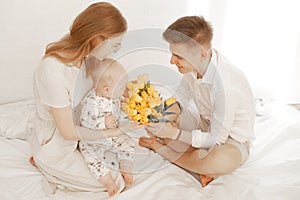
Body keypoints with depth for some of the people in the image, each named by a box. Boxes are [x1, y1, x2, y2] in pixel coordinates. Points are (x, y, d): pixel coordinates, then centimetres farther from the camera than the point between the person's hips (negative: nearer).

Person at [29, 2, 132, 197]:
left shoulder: (81, 53, -13)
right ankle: (49, 169, 11)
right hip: (56, 148, -7)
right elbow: (68, 132, -27)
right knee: (117, 184, 2)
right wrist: (114, 131, -21)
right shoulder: (53, 72, -37)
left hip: (77, 131, 7)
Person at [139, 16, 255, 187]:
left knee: (221, 161, -40)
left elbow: (217, 139, -27)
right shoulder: (195, 63, -17)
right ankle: (201, 163, -10)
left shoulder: (226, 87, -37)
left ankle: (160, 147, -14)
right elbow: (180, 101, -1)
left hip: (231, 139, -6)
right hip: (203, 123, 6)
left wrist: (173, 132, -31)